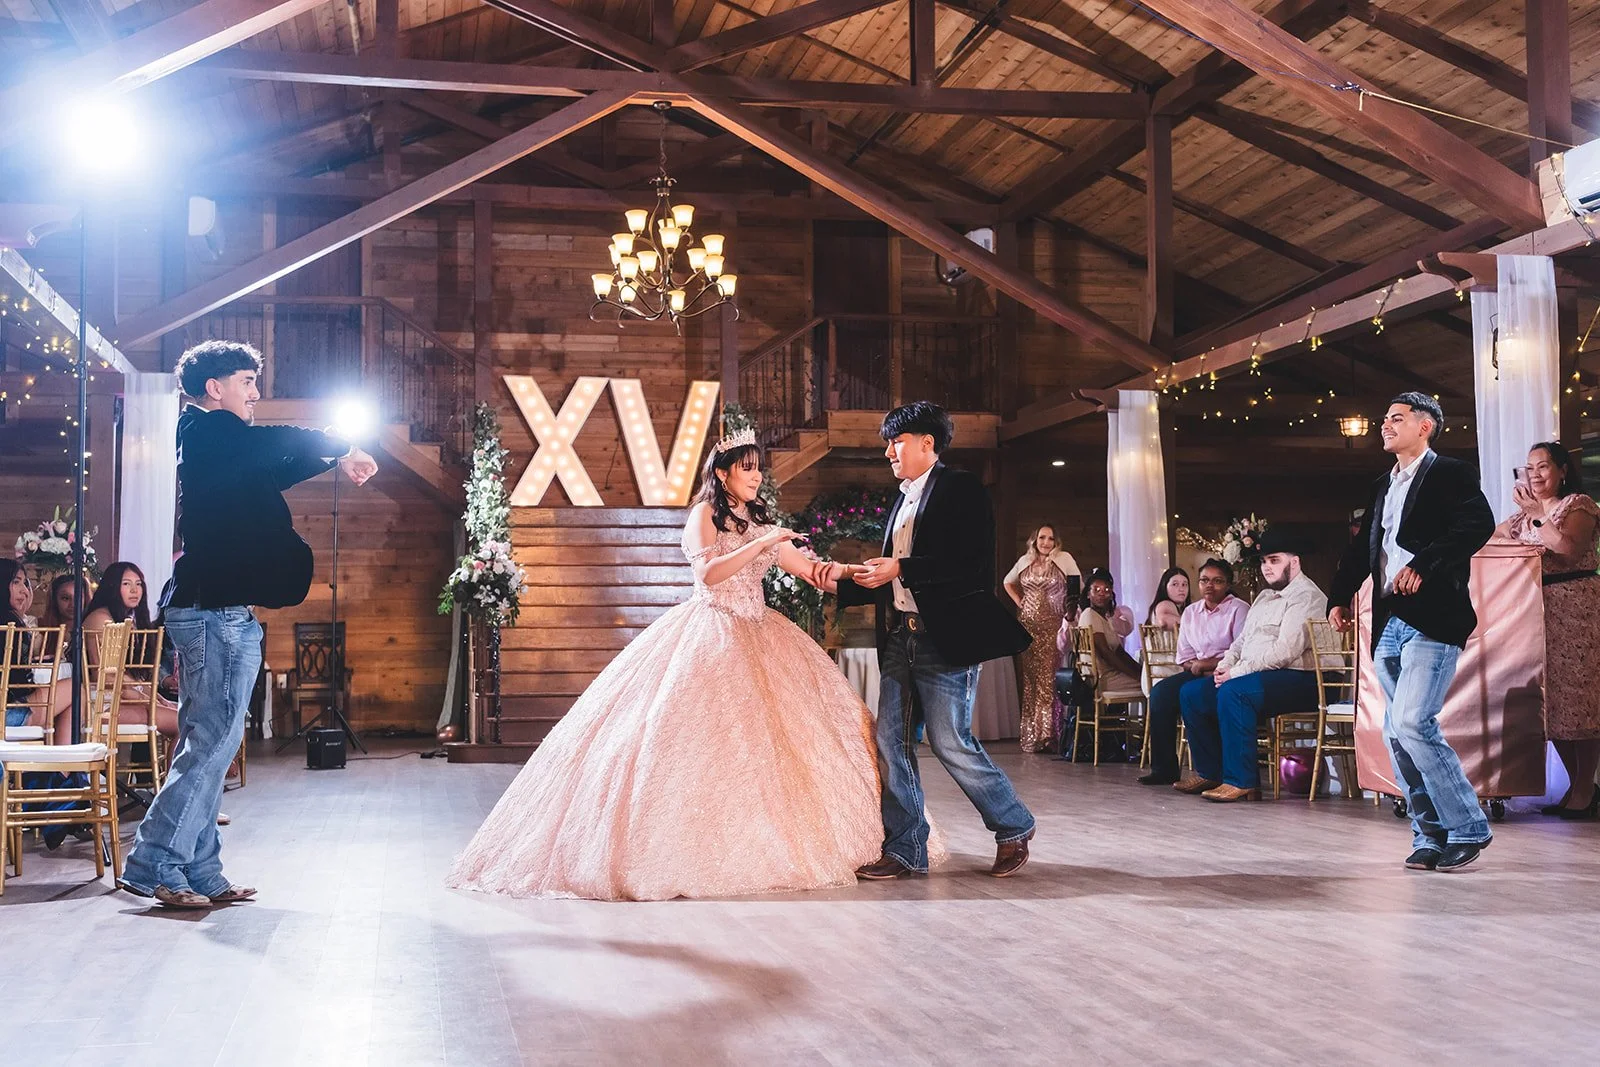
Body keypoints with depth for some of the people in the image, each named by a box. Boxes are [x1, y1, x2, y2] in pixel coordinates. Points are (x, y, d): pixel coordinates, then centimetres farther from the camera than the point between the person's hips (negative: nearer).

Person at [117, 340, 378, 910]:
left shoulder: (217, 445, 21)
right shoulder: (208, 430, -7)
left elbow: (273, 469, 32)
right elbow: (272, 441, -19)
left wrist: (332, 459, 21)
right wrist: (344, 448, -5)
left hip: (211, 610, 10)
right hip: (216, 610, -10)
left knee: (205, 743, 9)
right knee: (214, 741, -9)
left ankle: (199, 874, 13)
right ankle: (153, 863, -6)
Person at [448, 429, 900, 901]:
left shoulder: (758, 519, 14)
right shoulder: (706, 513, -4)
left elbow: (803, 567, 6)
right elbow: (709, 572, -21)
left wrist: (830, 570, -15)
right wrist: (762, 544, -25)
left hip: (757, 633, 7)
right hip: (710, 637, -7)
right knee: (699, 735, -10)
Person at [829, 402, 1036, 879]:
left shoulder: (961, 489, -4)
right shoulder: (901, 503, 20)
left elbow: (974, 567, -16)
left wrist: (902, 569, -17)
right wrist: (841, 585, 9)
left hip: (944, 638, -8)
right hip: (899, 638, 8)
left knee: (951, 742, -6)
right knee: (891, 742, 4)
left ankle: (1013, 827, 14)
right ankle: (904, 850, 11)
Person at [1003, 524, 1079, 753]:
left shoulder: (1064, 559, 1)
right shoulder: (1024, 561, 11)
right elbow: (1008, 583, 26)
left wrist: (1070, 612, -5)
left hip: (1053, 626, -3)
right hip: (1027, 625, 3)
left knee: (1049, 678, -9)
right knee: (1030, 678, 4)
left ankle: (1047, 732, -6)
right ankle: (1031, 735, 10)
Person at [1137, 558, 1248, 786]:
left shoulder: (1238, 609, 0)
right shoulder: (1191, 611, 18)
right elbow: (1184, 655, 14)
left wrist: (1209, 664, -15)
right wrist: (1194, 665, -8)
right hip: (1197, 673, 6)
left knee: (1191, 692, -34)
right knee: (1160, 692, -19)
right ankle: (1163, 768, -17)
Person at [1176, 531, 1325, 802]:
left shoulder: (1305, 596, -10)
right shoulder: (1265, 597, 22)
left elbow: (1285, 651, -21)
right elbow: (1242, 640, 25)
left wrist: (1237, 672, -18)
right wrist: (1225, 664, 3)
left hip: (1296, 680, -10)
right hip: (1257, 676, 10)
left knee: (1233, 692, -35)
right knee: (1191, 694, 1)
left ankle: (1240, 780, -28)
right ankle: (1210, 772, 7)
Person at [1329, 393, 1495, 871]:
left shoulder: (1450, 474, -2)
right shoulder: (1383, 487, 21)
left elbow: (1479, 524, -18)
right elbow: (1362, 546, 21)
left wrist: (1423, 564, -25)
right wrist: (1340, 595, 9)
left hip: (1432, 621, -8)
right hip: (1390, 624, 8)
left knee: (1411, 723, -17)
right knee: (1397, 732, 7)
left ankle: (1467, 827, -3)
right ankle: (1431, 836, 16)